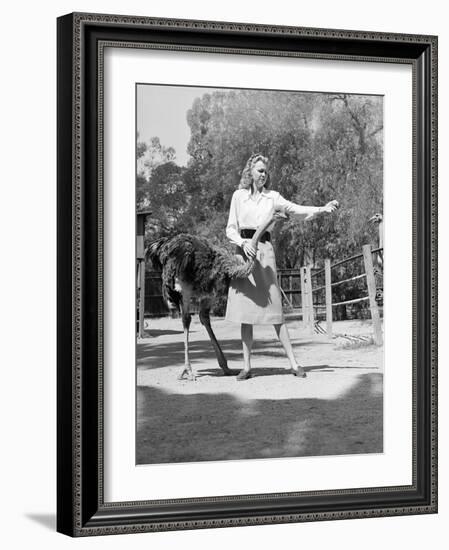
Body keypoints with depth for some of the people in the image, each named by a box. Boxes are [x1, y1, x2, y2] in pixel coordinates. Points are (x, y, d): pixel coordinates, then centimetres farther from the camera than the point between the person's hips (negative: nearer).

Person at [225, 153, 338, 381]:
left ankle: (294, 363, -4)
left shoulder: (272, 197, 11)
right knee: (245, 311, 1)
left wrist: (323, 209, -16)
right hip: (243, 250, 1)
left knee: (273, 308, -5)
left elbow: (296, 210, -2)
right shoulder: (238, 196, 11)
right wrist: (242, 242, -11)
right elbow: (230, 229, 9)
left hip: (264, 251, 0)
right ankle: (246, 366, 5)